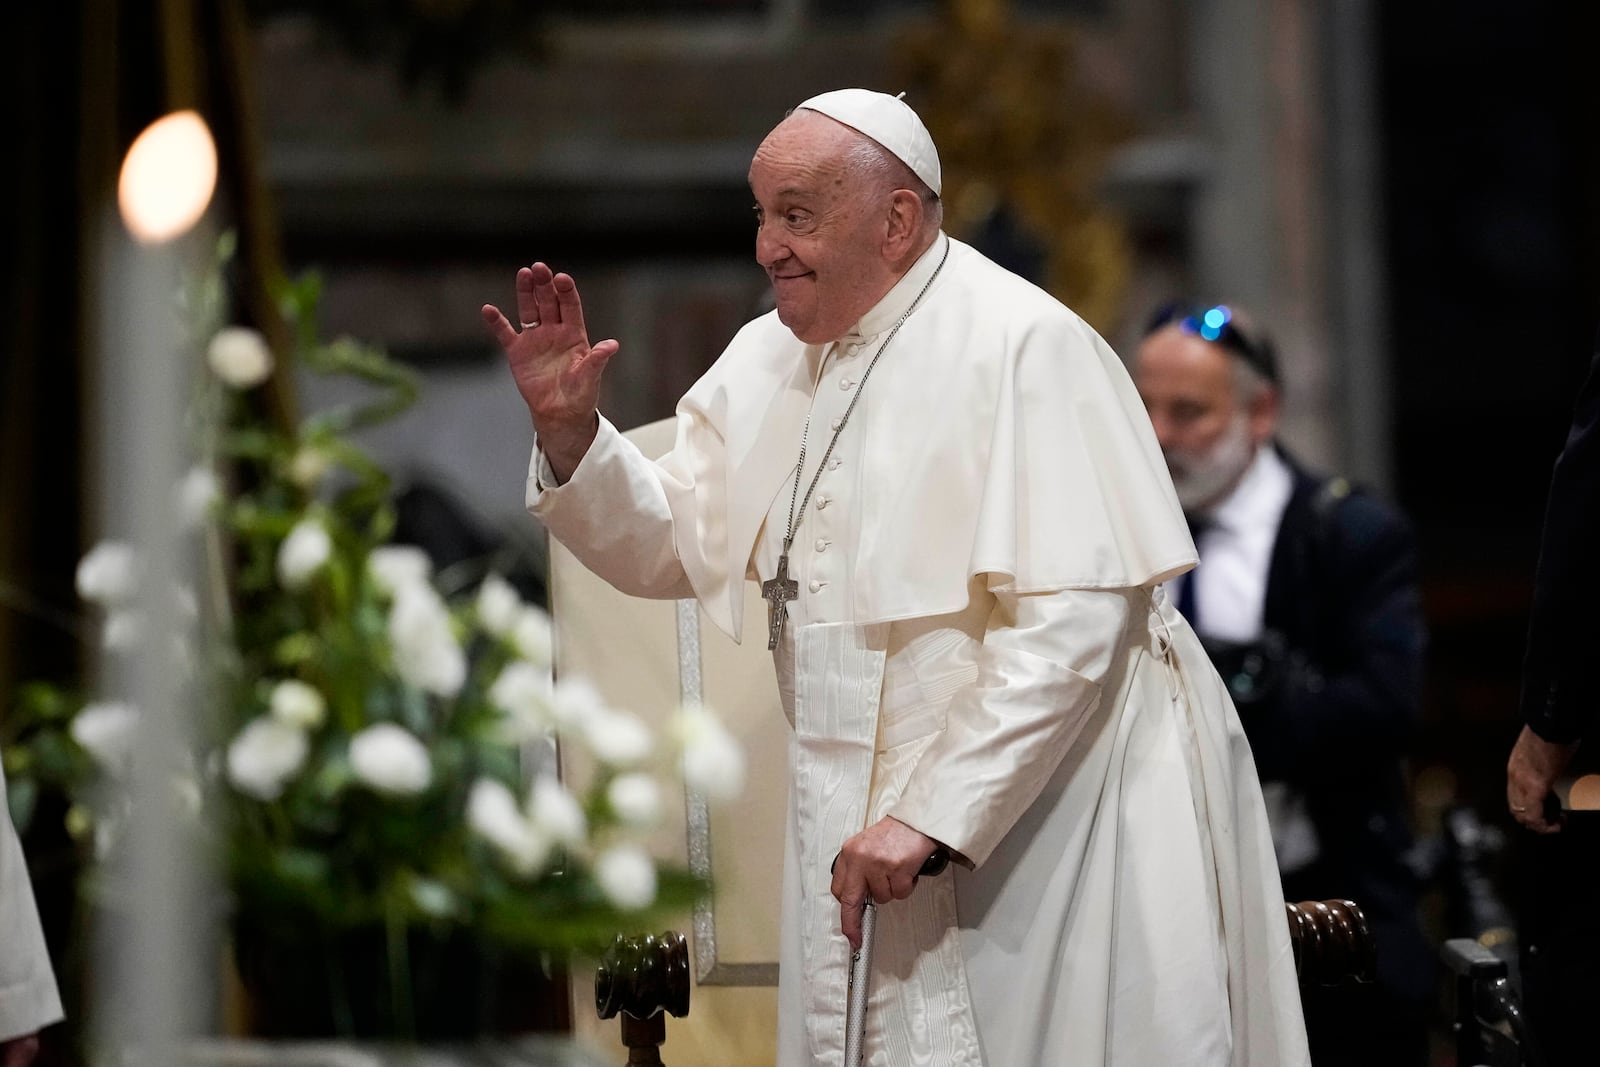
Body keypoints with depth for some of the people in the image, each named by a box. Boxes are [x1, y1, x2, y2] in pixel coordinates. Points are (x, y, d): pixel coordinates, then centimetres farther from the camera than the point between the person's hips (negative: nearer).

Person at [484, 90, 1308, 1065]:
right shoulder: (771, 357, 9)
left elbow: (1074, 623, -22)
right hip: (868, 814, 7)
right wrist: (570, 431, -5)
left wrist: (932, 817, -25)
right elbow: (674, 546, 12)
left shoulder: (1026, 347, -16)